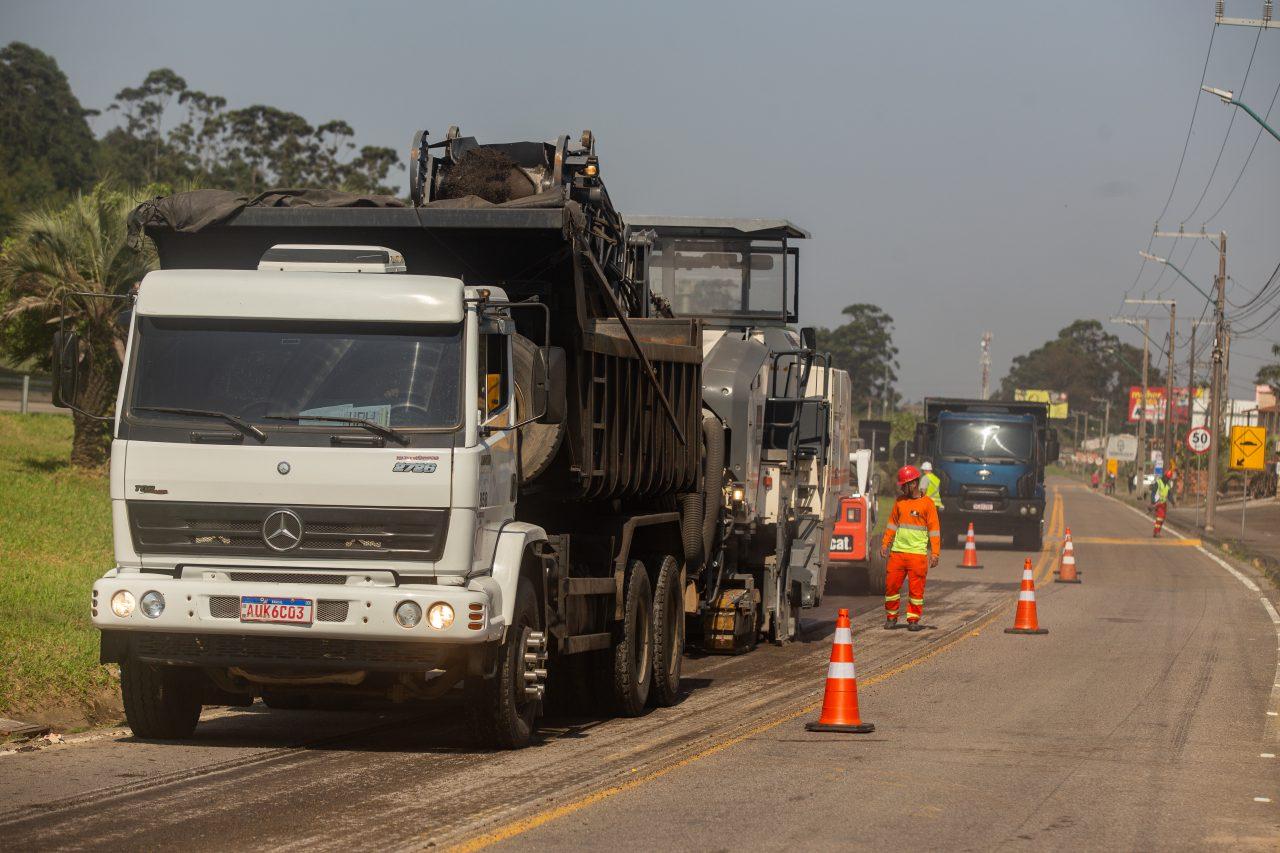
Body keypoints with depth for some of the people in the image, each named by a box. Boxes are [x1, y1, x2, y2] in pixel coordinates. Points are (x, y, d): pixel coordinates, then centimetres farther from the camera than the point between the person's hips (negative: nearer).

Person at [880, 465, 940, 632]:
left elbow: (934, 529, -3)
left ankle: (913, 619, 6)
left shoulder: (927, 504, -2)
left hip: (917, 553, -4)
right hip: (897, 551, 4)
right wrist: (885, 544, 13)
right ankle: (891, 617, 15)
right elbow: (892, 523, 19)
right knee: (891, 585, 3)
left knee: (916, 588, -3)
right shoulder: (900, 501, 11)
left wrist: (935, 553, -8)